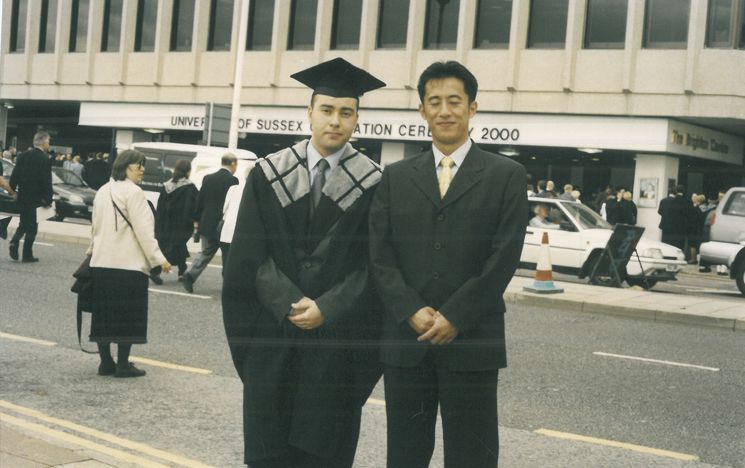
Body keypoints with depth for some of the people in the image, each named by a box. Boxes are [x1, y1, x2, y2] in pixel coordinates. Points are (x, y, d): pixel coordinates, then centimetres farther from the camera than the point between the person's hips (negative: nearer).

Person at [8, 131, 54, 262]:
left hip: (22, 196, 5)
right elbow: (47, 182, -15)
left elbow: (14, 176, 6)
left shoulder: (23, 156, 3)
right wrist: (48, 199, -8)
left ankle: (14, 242, -5)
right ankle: (27, 255, 6)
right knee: (32, 226, 3)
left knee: (23, 223, 19)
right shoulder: (44, 160, -15)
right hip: (36, 198, -5)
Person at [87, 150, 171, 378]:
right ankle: (123, 364, 2)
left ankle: (106, 362, 15)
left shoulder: (102, 192, 13)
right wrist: (159, 259, -12)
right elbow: (143, 231, -16)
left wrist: (93, 251, 30)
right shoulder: (133, 192, -11)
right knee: (128, 315, 0)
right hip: (129, 264, -7)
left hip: (101, 263, 8)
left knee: (104, 313, 10)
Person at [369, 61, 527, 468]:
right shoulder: (396, 178, 10)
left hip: (472, 343, -2)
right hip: (405, 340, 3)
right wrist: (413, 312, -11)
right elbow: (380, 255, 3)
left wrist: (454, 318, -12)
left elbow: (503, 259, -6)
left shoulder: (506, 176, 2)